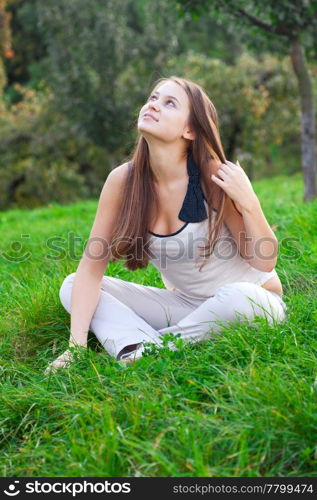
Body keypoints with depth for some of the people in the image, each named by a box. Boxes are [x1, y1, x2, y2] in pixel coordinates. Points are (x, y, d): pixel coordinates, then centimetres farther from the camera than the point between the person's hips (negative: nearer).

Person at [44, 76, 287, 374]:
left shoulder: (217, 178, -22)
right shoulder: (123, 180, -13)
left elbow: (265, 261, -15)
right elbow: (92, 267, -11)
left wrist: (248, 204, -31)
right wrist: (76, 344, -21)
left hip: (251, 302, -3)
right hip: (184, 304, 3)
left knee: (238, 297, -38)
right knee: (72, 286, -7)